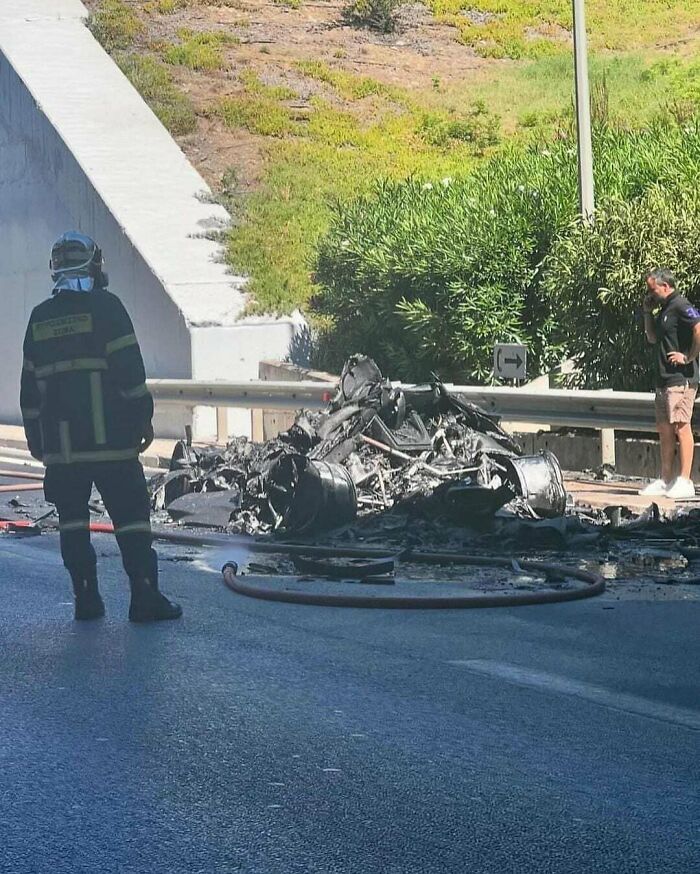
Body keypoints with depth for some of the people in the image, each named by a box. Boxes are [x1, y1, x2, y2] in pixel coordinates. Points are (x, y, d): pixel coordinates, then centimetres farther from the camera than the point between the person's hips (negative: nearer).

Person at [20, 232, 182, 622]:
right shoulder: (105, 306, -5)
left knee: (73, 517, 10)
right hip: (110, 438, -4)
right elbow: (130, 370, -10)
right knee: (131, 514, -1)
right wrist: (143, 417, -4)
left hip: (59, 442, 4)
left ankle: (86, 598, 8)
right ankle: (144, 596, -5)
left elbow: (30, 385, 15)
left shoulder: (40, 318, 11)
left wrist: (35, 435, 21)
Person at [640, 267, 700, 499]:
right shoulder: (663, 309, 18)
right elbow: (652, 338, 27)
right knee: (664, 428, 11)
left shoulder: (680, 306, -12)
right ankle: (665, 481, 15)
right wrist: (647, 312, 16)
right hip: (664, 379, 10)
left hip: (681, 378, -10)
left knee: (681, 427, -8)